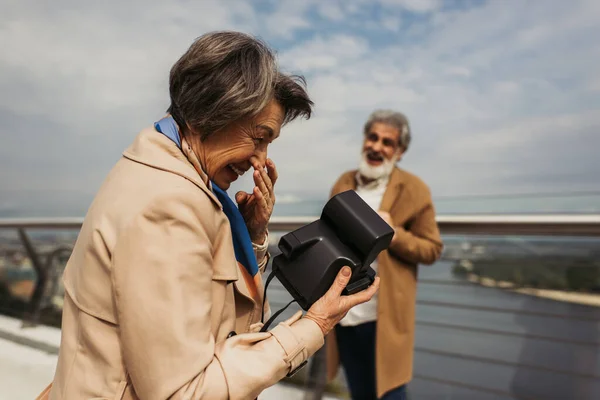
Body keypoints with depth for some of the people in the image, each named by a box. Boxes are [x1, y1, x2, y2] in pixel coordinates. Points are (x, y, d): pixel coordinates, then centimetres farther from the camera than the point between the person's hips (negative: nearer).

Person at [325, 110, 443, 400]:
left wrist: (395, 235, -22)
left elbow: (432, 249, -6)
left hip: (384, 318, -4)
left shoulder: (413, 190, -7)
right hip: (343, 315, 5)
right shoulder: (343, 184, 7)